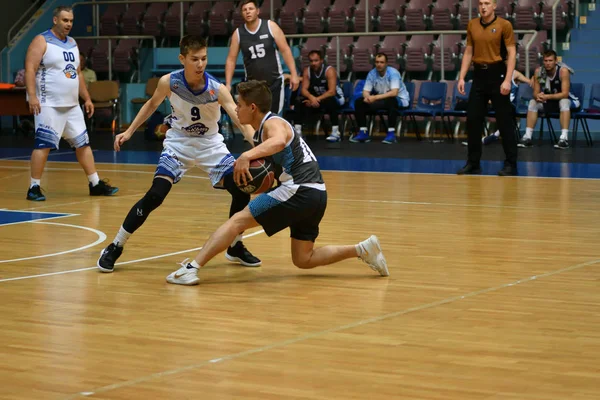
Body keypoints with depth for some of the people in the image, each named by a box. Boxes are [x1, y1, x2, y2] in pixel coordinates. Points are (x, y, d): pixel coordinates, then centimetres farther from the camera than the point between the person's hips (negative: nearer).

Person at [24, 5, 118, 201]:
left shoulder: (72, 43, 16)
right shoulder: (41, 41, -8)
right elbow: (30, 69, -16)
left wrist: (87, 98, 18)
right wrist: (32, 96, -26)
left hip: (72, 105, 8)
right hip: (49, 105, -8)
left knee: (83, 143, 10)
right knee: (43, 144, -8)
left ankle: (95, 184, 17)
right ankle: (34, 188, -2)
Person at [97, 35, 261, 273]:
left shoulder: (217, 89, -23)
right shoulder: (169, 82, -19)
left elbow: (240, 118, -36)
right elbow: (152, 105, 3)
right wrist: (129, 132, 2)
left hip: (211, 145, 1)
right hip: (178, 144, -1)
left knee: (242, 191, -10)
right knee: (155, 195, -18)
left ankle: (235, 247, 14)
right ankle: (115, 248, -5)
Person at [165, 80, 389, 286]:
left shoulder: (272, 123, -6)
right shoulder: (261, 132, 24)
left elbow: (279, 142, -31)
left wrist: (247, 156, -42)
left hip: (300, 190, -10)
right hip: (316, 194, 10)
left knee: (238, 221, -10)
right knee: (303, 260, 17)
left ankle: (192, 268, -18)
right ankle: (361, 250, 8)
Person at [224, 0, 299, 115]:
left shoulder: (271, 26, -8)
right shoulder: (238, 33, -3)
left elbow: (285, 50, -6)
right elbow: (231, 59, 4)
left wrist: (293, 74, -11)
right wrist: (228, 84, -3)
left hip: (274, 81, -1)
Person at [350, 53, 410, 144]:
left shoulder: (393, 73, -23)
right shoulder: (372, 73, -7)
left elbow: (394, 93, -34)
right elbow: (366, 91, -5)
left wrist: (375, 97, -40)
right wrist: (367, 97, -31)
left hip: (399, 99, -6)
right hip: (380, 99, 6)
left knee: (391, 101, -40)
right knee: (359, 102, -10)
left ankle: (391, 133, -33)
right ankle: (363, 132, -8)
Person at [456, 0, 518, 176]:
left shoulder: (504, 25, -7)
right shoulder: (472, 25, 8)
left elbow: (511, 53, -9)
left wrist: (507, 80, -17)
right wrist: (462, 77, 6)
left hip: (497, 74, -5)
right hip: (479, 75, 5)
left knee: (504, 121, -1)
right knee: (473, 119, 4)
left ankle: (511, 164, 6)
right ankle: (473, 163, 13)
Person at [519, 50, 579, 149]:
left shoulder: (563, 71, -24)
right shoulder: (538, 71, -13)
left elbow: (565, 94, -28)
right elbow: (535, 93, -9)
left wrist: (547, 96, -40)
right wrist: (538, 96, -34)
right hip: (547, 102, 5)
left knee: (564, 102, -36)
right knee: (533, 102, -17)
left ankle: (564, 138, -43)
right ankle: (527, 137, -20)